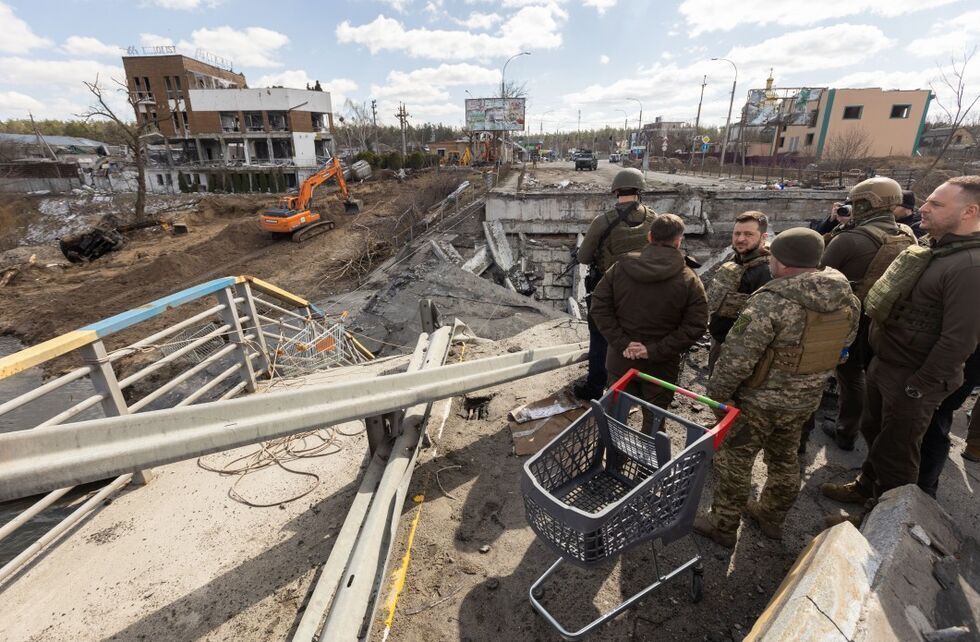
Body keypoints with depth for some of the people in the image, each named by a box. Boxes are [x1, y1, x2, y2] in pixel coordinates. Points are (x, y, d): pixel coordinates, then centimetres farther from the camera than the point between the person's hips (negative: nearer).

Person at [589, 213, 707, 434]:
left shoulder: (621, 267, -6)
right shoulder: (689, 280, -11)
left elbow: (599, 306, -8)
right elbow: (695, 326, -15)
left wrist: (621, 342, -12)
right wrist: (655, 351, -16)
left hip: (621, 360, 2)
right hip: (660, 366, -2)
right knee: (654, 419, 17)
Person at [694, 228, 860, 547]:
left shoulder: (772, 301, -28)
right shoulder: (848, 299, -3)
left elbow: (737, 357, -27)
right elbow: (842, 346, 10)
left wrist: (718, 392, -14)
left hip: (759, 401, -7)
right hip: (806, 400, 7)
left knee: (735, 461, 10)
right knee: (784, 458, 25)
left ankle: (723, 526, 25)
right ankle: (772, 517, 44)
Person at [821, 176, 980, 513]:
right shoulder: (933, 248, 7)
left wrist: (916, 388, -20)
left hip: (911, 380, -9)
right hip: (884, 364, 9)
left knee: (895, 453, 9)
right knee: (873, 432, 25)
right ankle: (866, 487, 47)